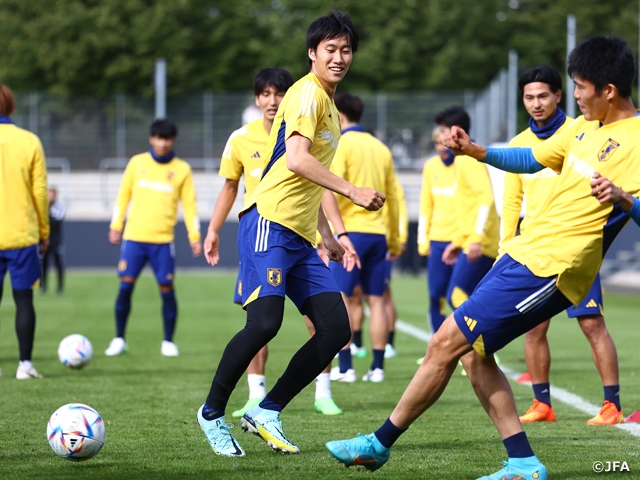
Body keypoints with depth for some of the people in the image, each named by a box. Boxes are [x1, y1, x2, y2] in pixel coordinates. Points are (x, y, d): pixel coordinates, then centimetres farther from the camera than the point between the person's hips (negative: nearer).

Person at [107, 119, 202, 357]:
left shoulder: (182, 169, 4)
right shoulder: (137, 163, 7)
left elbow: (189, 204, 4)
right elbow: (123, 195, 12)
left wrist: (194, 236, -2)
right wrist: (116, 225, 6)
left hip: (163, 239, -1)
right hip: (133, 237, 1)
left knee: (166, 289, -2)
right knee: (125, 286, -4)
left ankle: (168, 341, 10)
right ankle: (119, 339, 6)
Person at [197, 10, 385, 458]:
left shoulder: (329, 105, 23)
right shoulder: (307, 92, -6)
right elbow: (296, 159, -21)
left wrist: (329, 238, 28)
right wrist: (352, 191, -23)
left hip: (301, 236, 9)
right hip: (270, 222, -9)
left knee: (336, 328, -1)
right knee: (264, 322, -20)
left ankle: (267, 412, 5)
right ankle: (213, 413, -1)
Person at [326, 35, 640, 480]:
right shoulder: (585, 126, 13)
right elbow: (531, 159, 24)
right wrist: (475, 151, 10)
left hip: (547, 270, -9)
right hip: (524, 254, 9)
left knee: (446, 344, -6)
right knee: (472, 351, 9)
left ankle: (380, 444, 7)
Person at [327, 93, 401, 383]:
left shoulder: (341, 145, -5)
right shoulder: (380, 148, 14)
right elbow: (392, 198, 17)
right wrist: (395, 240, 23)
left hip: (350, 230, -6)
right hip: (378, 231, 6)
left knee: (342, 299, -2)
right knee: (376, 300, 7)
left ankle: (345, 367, -6)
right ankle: (377, 367, 6)